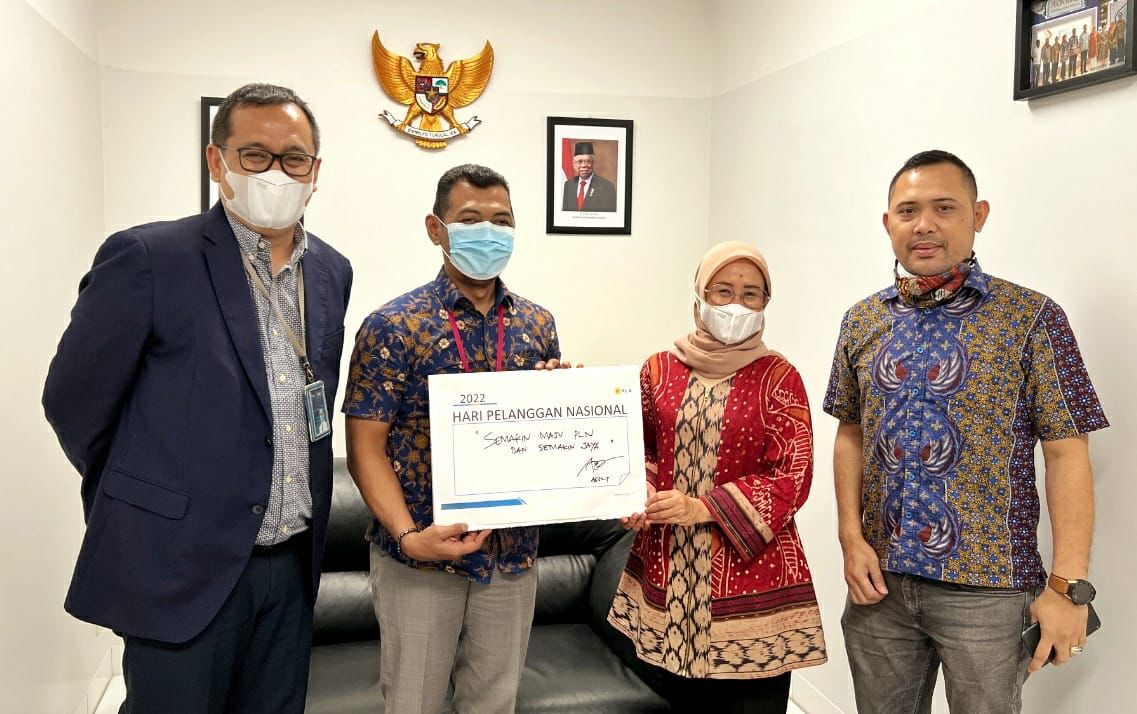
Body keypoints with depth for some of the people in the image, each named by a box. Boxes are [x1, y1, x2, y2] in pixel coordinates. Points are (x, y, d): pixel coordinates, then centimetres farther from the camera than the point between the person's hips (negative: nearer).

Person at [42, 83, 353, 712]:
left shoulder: (332, 271, 5)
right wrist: (147, 502, 6)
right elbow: (74, 401, -5)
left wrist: (305, 514, 14)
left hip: (292, 564, 5)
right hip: (182, 565, -5)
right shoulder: (146, 257, -12)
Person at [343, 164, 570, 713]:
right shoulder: (392, 326, -8)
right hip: (420, 556, -3)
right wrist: (410, 537, -21)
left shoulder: (537, 324, 5)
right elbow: (366, 448, -10)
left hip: (513, 554, 4)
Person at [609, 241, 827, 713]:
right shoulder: (660, 369, 5)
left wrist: (703, 508, -17)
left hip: (749, 571, -3)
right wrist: (642, 498, -5)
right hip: (664, 566, 3)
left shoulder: (778, 377, -4)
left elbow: (793, 477, -9)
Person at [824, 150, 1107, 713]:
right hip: (878, 580, 4)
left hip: (987, 585, -3)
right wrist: (851, 538, 0)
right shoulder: (862, 321, 5)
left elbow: (1066, 453, -7)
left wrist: (1068, 585, -12)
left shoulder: (1031, 318, -6)